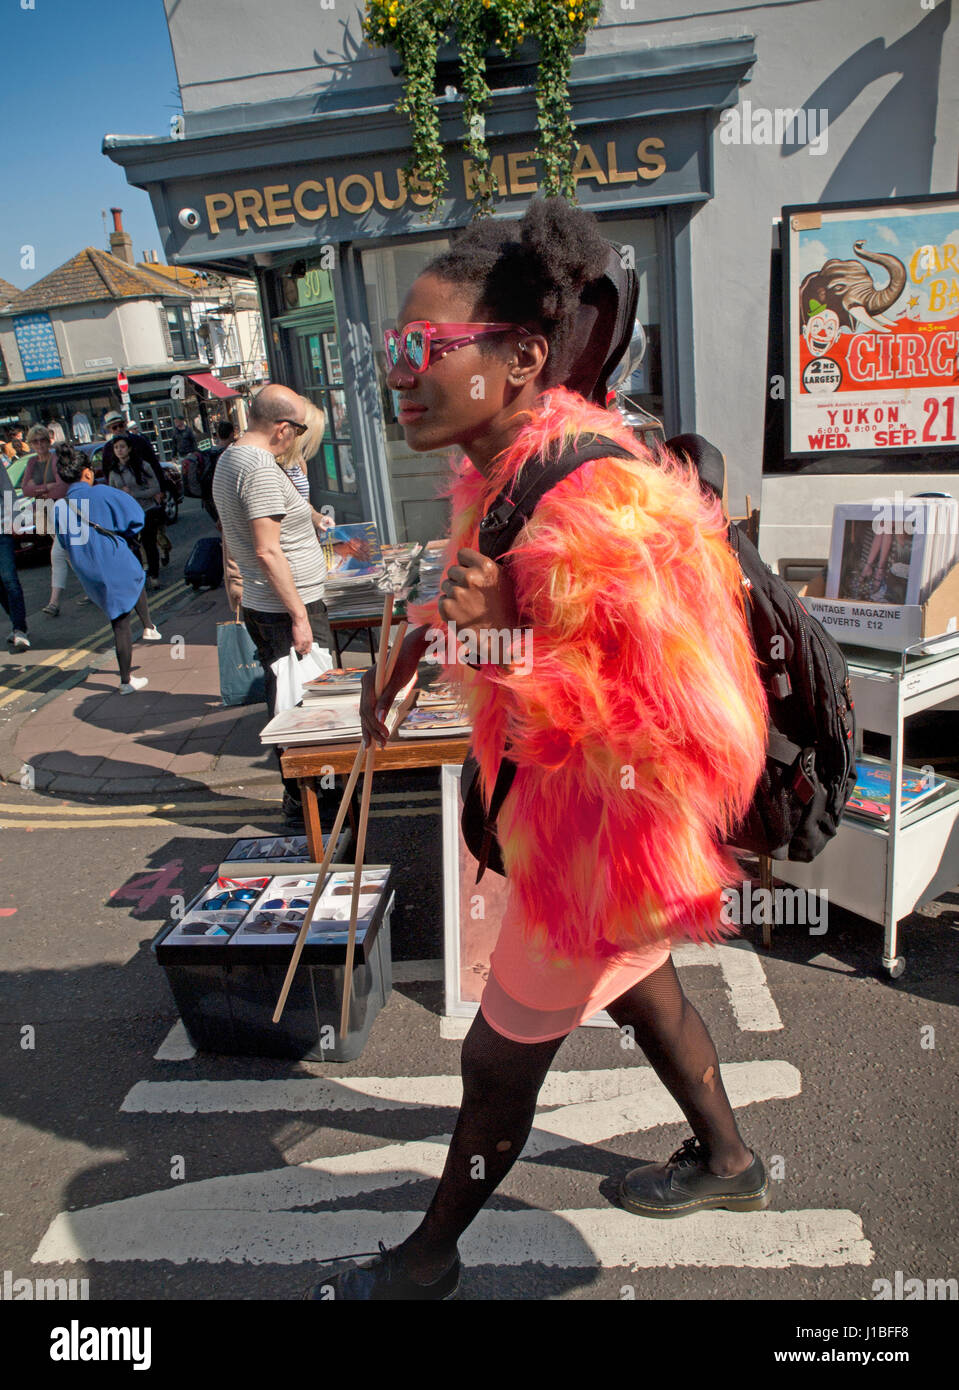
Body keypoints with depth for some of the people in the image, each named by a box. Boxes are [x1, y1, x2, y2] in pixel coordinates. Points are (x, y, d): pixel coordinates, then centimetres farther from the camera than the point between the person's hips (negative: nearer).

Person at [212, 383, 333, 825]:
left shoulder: (228, 458, 14)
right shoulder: (261, 469, -18)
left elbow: (231, 537, 23)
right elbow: (267, 550, -24)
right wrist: (299, 615, -22)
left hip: (258, 606, 10)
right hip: (288, 607, -10)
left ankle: (295, 794, 27)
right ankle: (305, 801, 6)